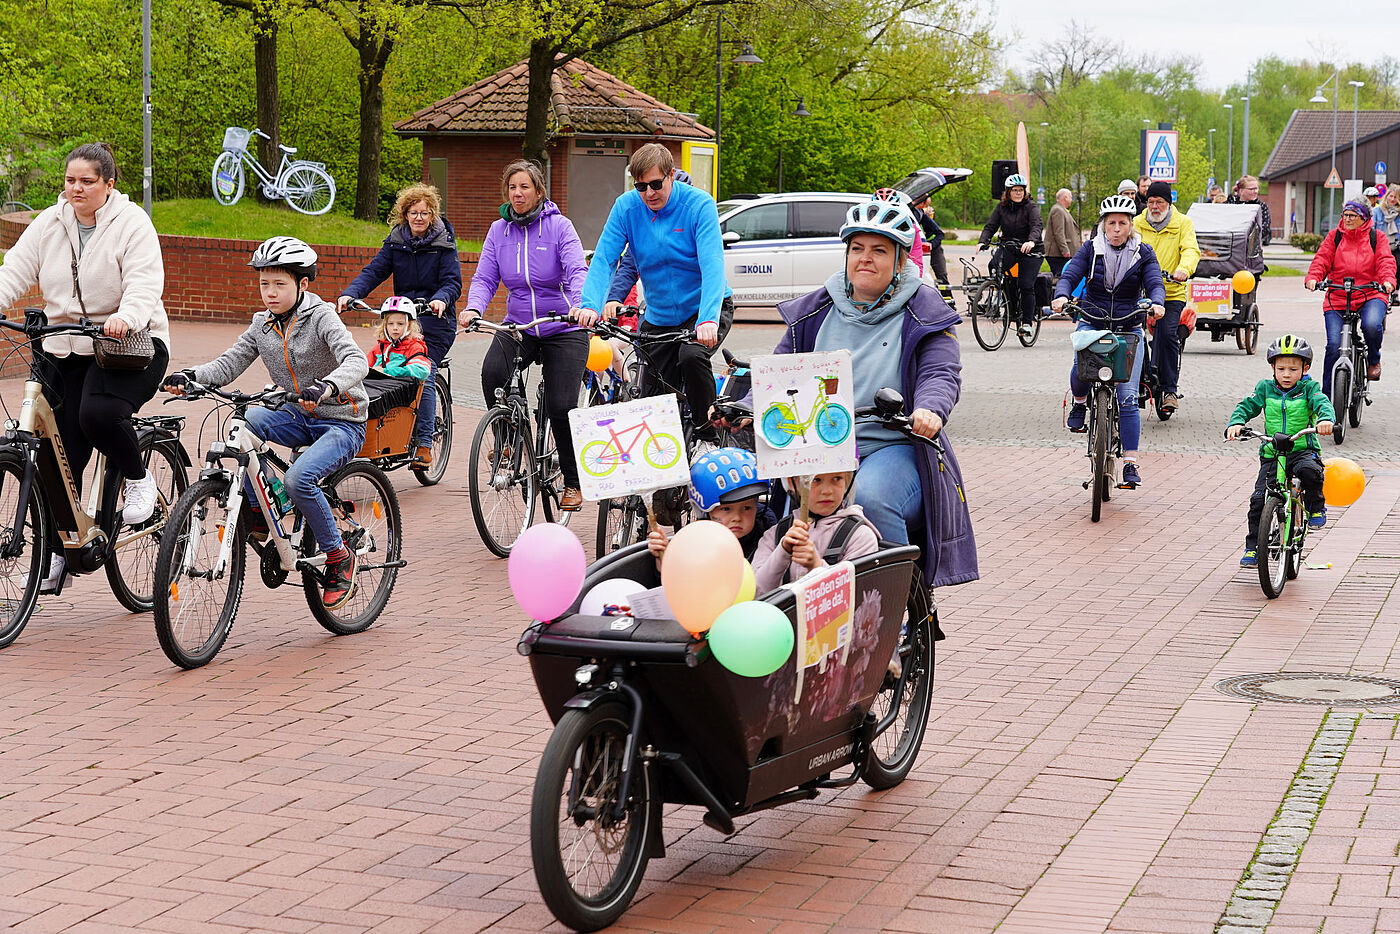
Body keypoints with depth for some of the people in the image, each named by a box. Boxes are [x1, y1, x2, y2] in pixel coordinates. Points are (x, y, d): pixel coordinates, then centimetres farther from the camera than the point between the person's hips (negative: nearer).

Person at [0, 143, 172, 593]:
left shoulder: (132, 223, -8)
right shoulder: (48, 225, 7)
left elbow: (144, 284, -20)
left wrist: (125, 318, -39)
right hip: (64, 351, 5)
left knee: (99, 413, -31)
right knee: (61, 455, 2)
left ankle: (138, 477, 0)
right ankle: (58, 552, 13)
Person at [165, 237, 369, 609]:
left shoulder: (321, 317, -14)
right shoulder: (263, 325, 5)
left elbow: (357, 361, -30)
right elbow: (228, 365, -1)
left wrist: (324, 386, -50)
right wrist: (190, 376, -22)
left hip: (342, 421, -6)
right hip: (300, 417, 6)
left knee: (298, 478, -30)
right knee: (243, 421, -25)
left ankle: (339, 558, -9)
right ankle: (255, 510, -11)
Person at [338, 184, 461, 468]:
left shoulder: (444, 244, -2)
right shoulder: (395, 241, 8)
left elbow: (453, 282, -9)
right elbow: (374, 271, -1)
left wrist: (440, 299, -32)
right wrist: (349, 294, -18)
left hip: (435, 325, -4)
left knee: (422, 378, -18)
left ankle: (424, 445, -12)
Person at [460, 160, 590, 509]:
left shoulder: (558, 226, -8)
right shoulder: (499, 230, 3)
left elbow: (577, 271, -19)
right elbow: (484, 278, -1)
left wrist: (580, 306, -39)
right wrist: (473, 309, -22)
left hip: (563, 329, -3)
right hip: (518, 325, 3)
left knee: (561, 407, -11)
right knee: (493, 371, -27)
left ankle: (573, 482, 11)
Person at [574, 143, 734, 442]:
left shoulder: (699, 205, -19)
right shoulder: (626, 207, -8)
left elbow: (712, 266, -30)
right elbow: (604, 258, -14)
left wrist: (708, 319, -45)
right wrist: (590, 305, -33)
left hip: (705, 308, -4)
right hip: (658, 315, 4)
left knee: (691, 356, -32)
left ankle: (707, 434, -14)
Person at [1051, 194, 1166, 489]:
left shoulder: (1143, 253, 3)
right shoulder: (1091, 249, 2)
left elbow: (1155, 284, -8)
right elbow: (1070, 275, -7)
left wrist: (1156, 303, -32)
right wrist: (1062, 295, -30)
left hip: (1129, 329, 0)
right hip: (1092, 324, 0)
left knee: (1127, 397, -9)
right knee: (1081, 365, -33)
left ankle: (1130, 463, -2)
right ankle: (1079, 401, 3)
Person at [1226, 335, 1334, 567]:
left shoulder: (1309, 389, 1)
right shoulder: (1265, 389, 7)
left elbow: (1322, 403, -16)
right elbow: (1247, 406, 0)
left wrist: (1326, 419, -40)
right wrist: (1236, 423, -21)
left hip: (1303, 450, -2)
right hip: (1272, 455, 2)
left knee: (1310, 470, -36)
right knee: (1259, 499, -9)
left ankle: (1316, 508, -6)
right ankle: (1253, 548, 6)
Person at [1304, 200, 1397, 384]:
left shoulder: (1377, 238, 8)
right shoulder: (1334, 237, 10)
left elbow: (1386, 261, -4)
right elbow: (1321, 259, -1)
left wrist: (1388, 280, -25)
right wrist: (1312, 278, -21)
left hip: (1370, 296, -1)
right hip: (1337, 299, 1)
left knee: (1372, 325, -33)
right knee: (1334, 346, -10)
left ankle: (1373, 360, 2)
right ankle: (1327, 395, 6)